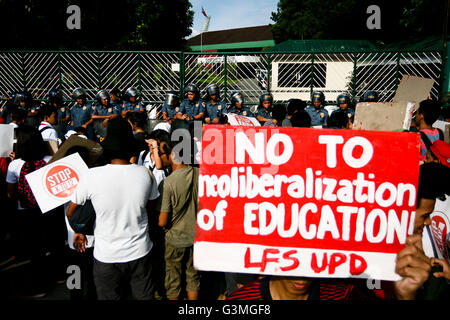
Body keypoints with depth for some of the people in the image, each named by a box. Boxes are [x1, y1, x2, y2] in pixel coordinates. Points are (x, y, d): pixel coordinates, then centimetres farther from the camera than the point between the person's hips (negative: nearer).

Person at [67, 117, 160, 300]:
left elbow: (70, 213, -5)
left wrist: (78, 232, 13)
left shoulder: (92, 176, -18)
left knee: (109, 297, 20)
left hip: (106, 256, -1)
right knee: (145, 296, 22)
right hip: (140, 252, 2)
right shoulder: (145, 173, -13)